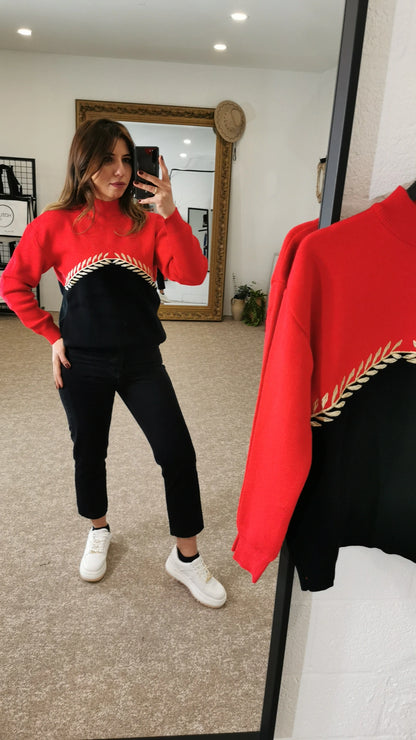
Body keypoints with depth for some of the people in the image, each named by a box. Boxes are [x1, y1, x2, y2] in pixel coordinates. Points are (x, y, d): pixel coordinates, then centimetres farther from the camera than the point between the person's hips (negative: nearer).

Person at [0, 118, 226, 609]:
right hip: (82, 364, 0)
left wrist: (170, 214, -22)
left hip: (141, 360, 1)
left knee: (178, 454, -4)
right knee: (89, 453, 15)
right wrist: (51, 335, -1)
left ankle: (186, 558, 16)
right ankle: (98, 532, 44)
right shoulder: (56, 224, -3)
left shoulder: (147, 221, 0)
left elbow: (192, 274, -13)